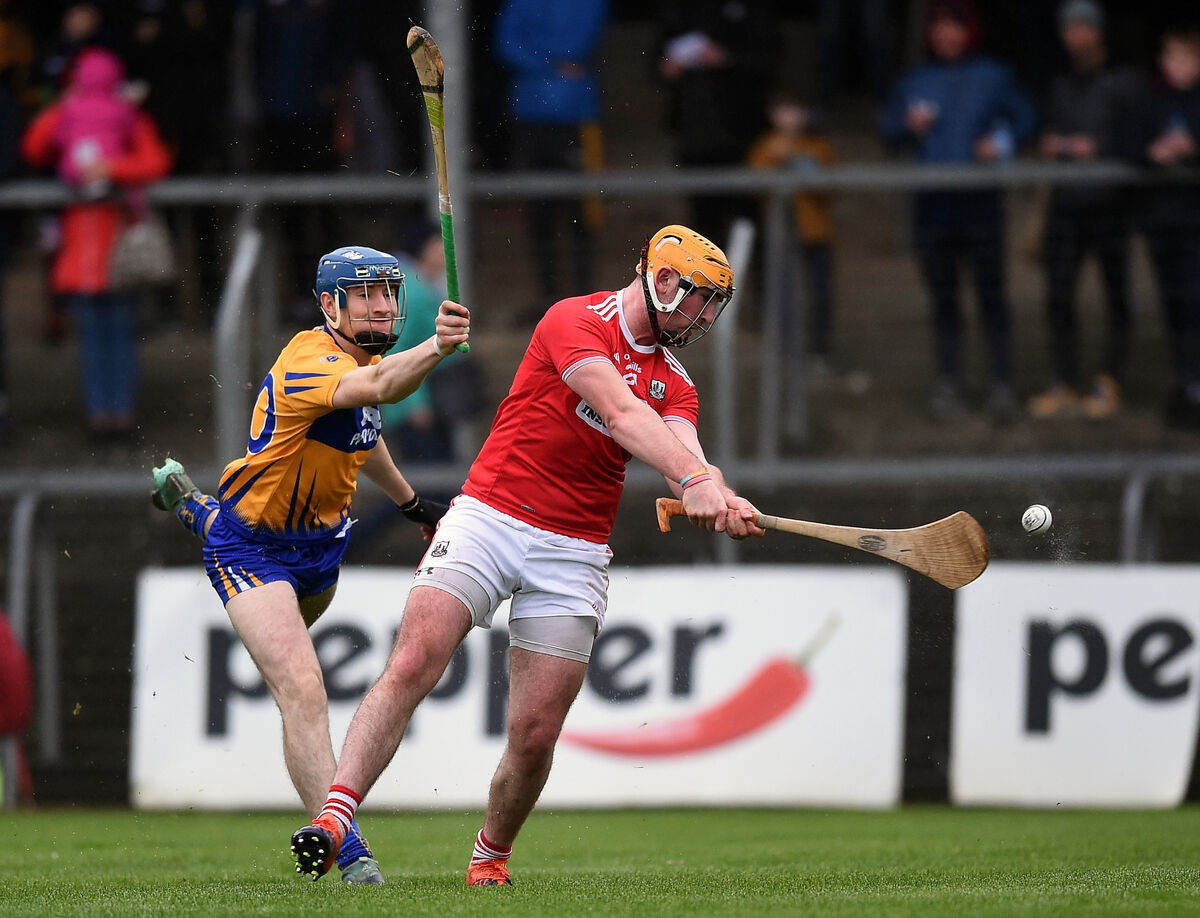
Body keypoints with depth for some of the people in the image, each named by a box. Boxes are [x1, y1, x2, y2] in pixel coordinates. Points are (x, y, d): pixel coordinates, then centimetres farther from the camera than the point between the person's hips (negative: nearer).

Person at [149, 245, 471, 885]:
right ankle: (347, 852, -29)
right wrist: (436, 347, -70)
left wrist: (411, 502, 25)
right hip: (253, 549, -10)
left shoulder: (358, 353, -1)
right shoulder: (310, 363, -31)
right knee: (302, 689, -24)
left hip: (321, 538, 10)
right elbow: (378, 388, -54)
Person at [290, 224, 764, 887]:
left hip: (574, 553, 4)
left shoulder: (673, 380, 14)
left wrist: (721, 503, -29)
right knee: (412, 664, -22)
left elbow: (685, 454, -5)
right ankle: (335, 816, -26)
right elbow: (621, 415, -21)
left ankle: (491, 853, 21)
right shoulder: (575, 322, -5)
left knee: (535, 735, -3)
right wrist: (693, 478, -35)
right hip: (489, 518, -4)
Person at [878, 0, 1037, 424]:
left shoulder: (994, 76, 5)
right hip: (931, 205, 3)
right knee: (943, 299, 5)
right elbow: (887, 126, 16)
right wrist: (909, 125, -6)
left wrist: (1002, 142, -9)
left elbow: (1024, 116, 10)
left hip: (980, 200, -3)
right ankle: (948, 385, 10)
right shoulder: (916, 81, 12)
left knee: (991, 293, -6)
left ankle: (1002, 384, -4)